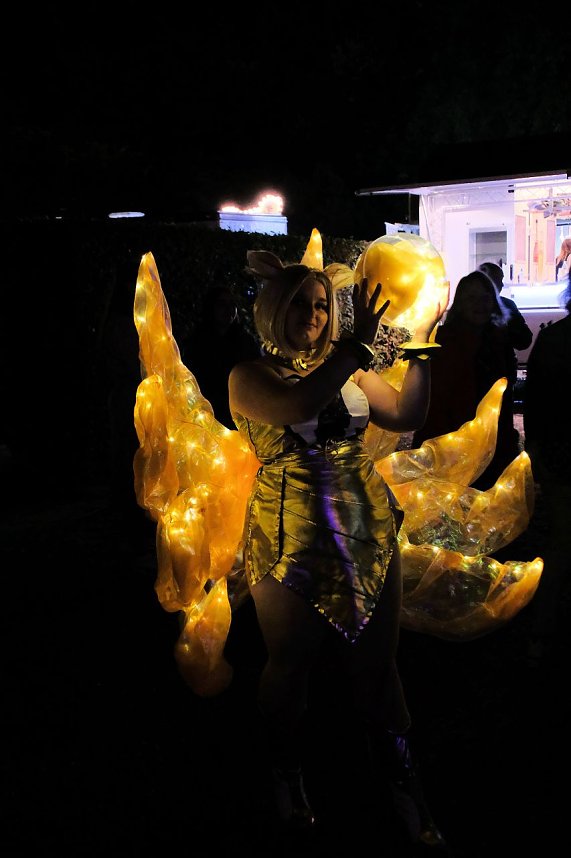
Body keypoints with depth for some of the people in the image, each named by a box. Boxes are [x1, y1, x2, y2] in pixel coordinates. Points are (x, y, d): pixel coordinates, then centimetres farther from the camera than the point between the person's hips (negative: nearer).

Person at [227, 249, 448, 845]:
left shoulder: (349, 369, 10)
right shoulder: (251, 376, -5)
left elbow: (406, 416, 3)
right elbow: (296, 406, -26)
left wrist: (420, 344, -5)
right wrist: (359, 343, -26)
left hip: (368, 534, 4)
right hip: (291, 541, -3)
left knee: (376, 664, 10)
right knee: (290, 666, 12)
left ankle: (405, 786, 24)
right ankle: (288, 783, 34)